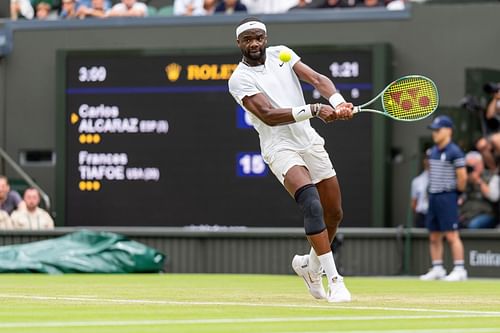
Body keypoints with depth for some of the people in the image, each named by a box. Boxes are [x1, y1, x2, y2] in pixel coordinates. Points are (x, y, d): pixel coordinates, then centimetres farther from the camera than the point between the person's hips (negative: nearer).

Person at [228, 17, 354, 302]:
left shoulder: (281, 54, 6)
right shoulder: (239, 79, -9)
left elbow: (318, 79, -4)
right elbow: (268, 115, -22)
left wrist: (338, 102, -25)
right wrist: (313, 110, -33)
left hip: (311, 142, 6)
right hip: (280, 148, -6)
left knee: (334, 214, 8)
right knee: (311, 203, -27)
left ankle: (310, 265, 36)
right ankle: (334, 280, -25)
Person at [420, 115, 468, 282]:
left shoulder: (454, 152, -11)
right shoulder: (433, 151, 13)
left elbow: (462, 176, -13)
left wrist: (457, 193, -2)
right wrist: (432, 191, 13)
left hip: (447, 197, -8)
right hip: (433, 196, 8)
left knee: (451, 235, -10)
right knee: (434, 237, 10)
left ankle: (459, 270, -8)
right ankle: (437, 269, 16)